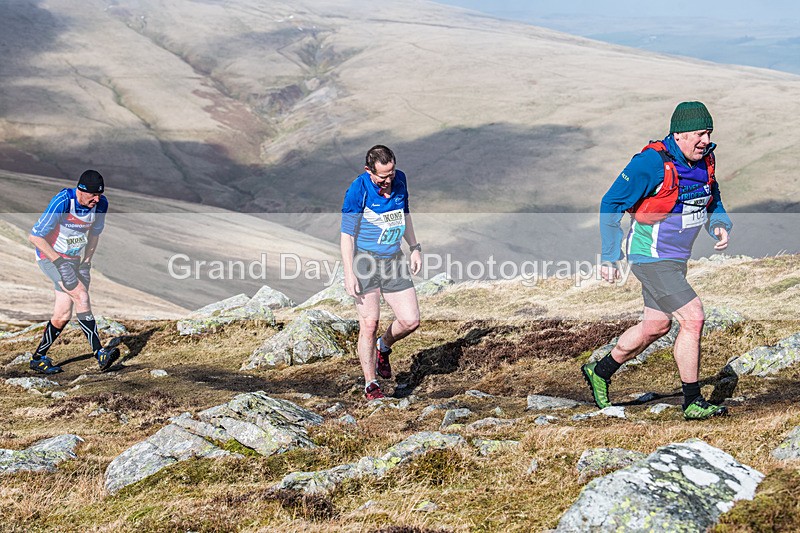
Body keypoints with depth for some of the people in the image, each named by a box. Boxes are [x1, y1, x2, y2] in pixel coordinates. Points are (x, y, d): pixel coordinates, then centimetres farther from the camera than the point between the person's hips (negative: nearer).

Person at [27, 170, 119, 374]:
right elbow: (34, 236, -24)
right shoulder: (62, 202, -27)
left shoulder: (101, 204, -9)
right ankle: (99, 353, -25)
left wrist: (86, 262, 2)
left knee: (63, 315, 2)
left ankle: (38, 359, 17)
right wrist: (59, 261, -26)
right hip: (49, 256, -7)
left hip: (72, 258, 7)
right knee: (81, 295, -23)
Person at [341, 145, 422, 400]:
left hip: (393, 260, 5)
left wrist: (415, 248, 16)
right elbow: (347, 235, -14)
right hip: (365, 261, -5)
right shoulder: (358, 191, -18)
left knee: (410, 320, 0)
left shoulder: (399, 180, -1)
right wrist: (349, 274, -17)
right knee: (369, 324, -8)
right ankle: (371, 385, 6)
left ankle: (383, 347, 32)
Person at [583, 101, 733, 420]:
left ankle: (600, 372, 37)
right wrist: (609, 258, -14)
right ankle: (693, 403, -5)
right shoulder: (652, 163, -23)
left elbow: (712, 200, 18)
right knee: (693, 319, -15)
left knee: (656, 325, 17)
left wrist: (720, 225, -5)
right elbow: (611, 205, -16)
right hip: (652, 258, -9)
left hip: (676, 257, 9)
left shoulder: (705, 160, 0)